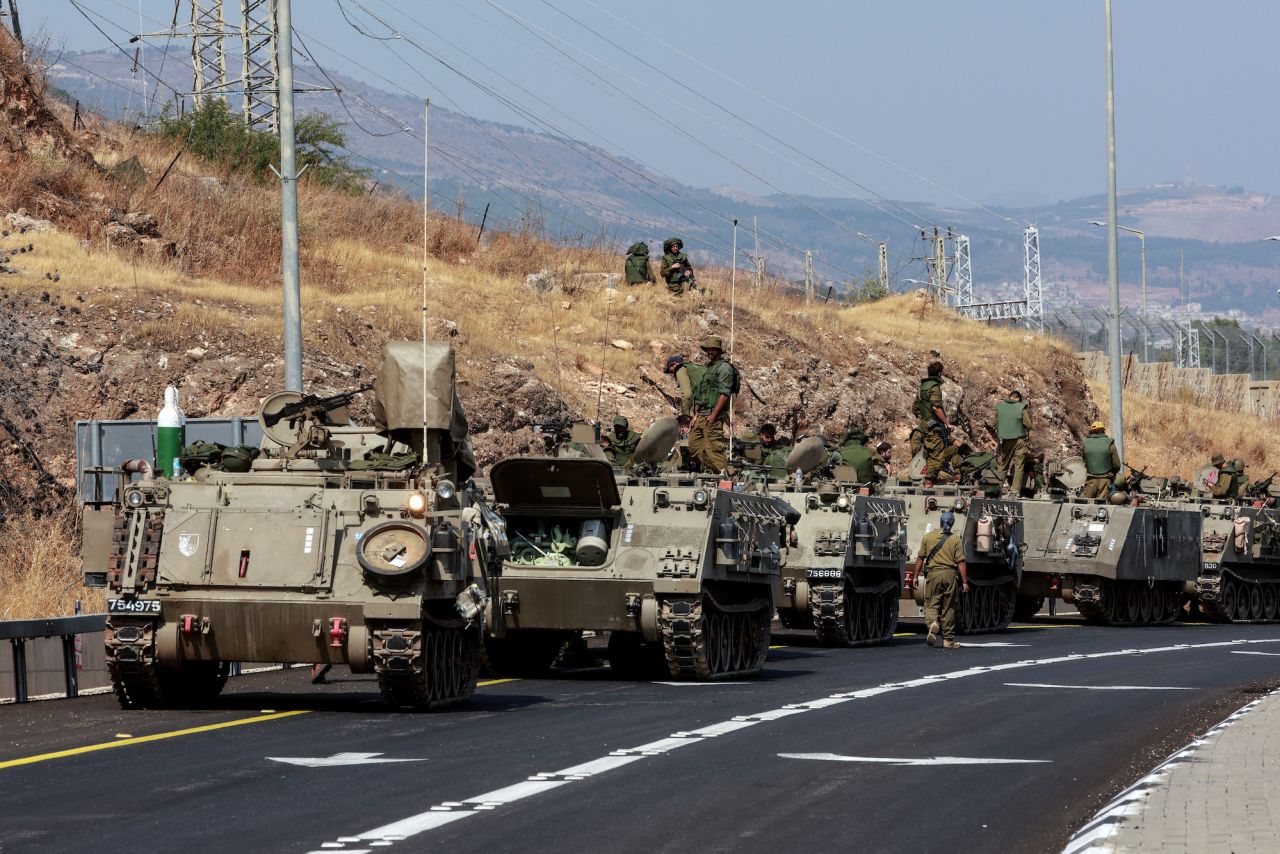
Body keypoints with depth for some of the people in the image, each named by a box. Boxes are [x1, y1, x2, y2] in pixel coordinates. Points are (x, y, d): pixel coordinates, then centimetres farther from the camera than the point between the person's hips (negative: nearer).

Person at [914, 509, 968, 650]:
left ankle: (932, 623, -25)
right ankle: (948, 640, 13)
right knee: (948, 608, 8)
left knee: (931, 604, 7)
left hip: (933, 573, 0)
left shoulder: (928, 537, 5)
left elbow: (920, 558, 6)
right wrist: (964, 582, -1)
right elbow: (960, 562, -3)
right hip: (949, 574, 0)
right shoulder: (956, 539, 0)